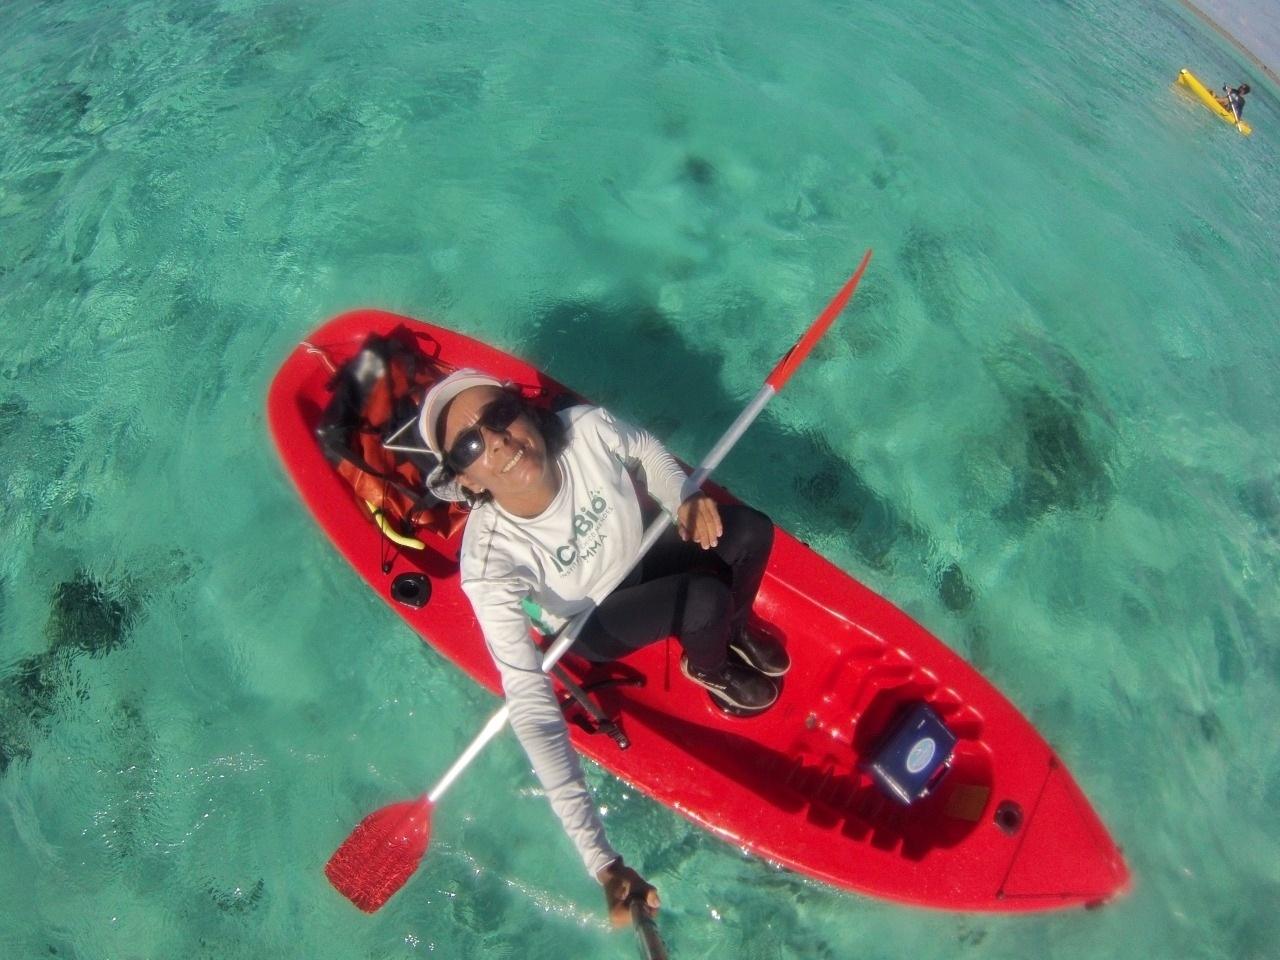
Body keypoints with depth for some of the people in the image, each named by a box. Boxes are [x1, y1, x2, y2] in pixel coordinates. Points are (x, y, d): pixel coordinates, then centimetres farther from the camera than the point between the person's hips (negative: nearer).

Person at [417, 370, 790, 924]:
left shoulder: (587, 428, -30)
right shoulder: (489, 562, -38)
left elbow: (643, 449, -4)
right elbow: (531, 709, -39)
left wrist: (684, 498, -23)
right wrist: (600, 861, -42)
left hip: (642, 550, 4)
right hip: (597, 627, -3)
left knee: (751, 530, -14)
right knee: (707, 598, -26)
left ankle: (735, 631, 21)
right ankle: (709, 671, 13)